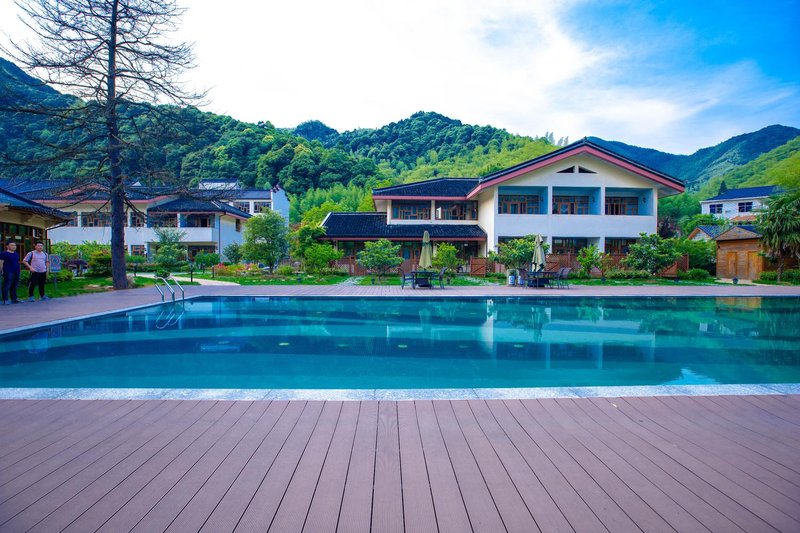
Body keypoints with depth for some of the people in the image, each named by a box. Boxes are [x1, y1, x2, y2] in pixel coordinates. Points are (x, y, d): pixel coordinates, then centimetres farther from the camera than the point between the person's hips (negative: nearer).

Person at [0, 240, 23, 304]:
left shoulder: (16, 254, 15)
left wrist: (18, 271, 19)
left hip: (16, 272, 7)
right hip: (8, 272, -7)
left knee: (14, 286, 11)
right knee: (6, 286, -5)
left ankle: (14, 299, 17)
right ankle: (5, 300, -2)